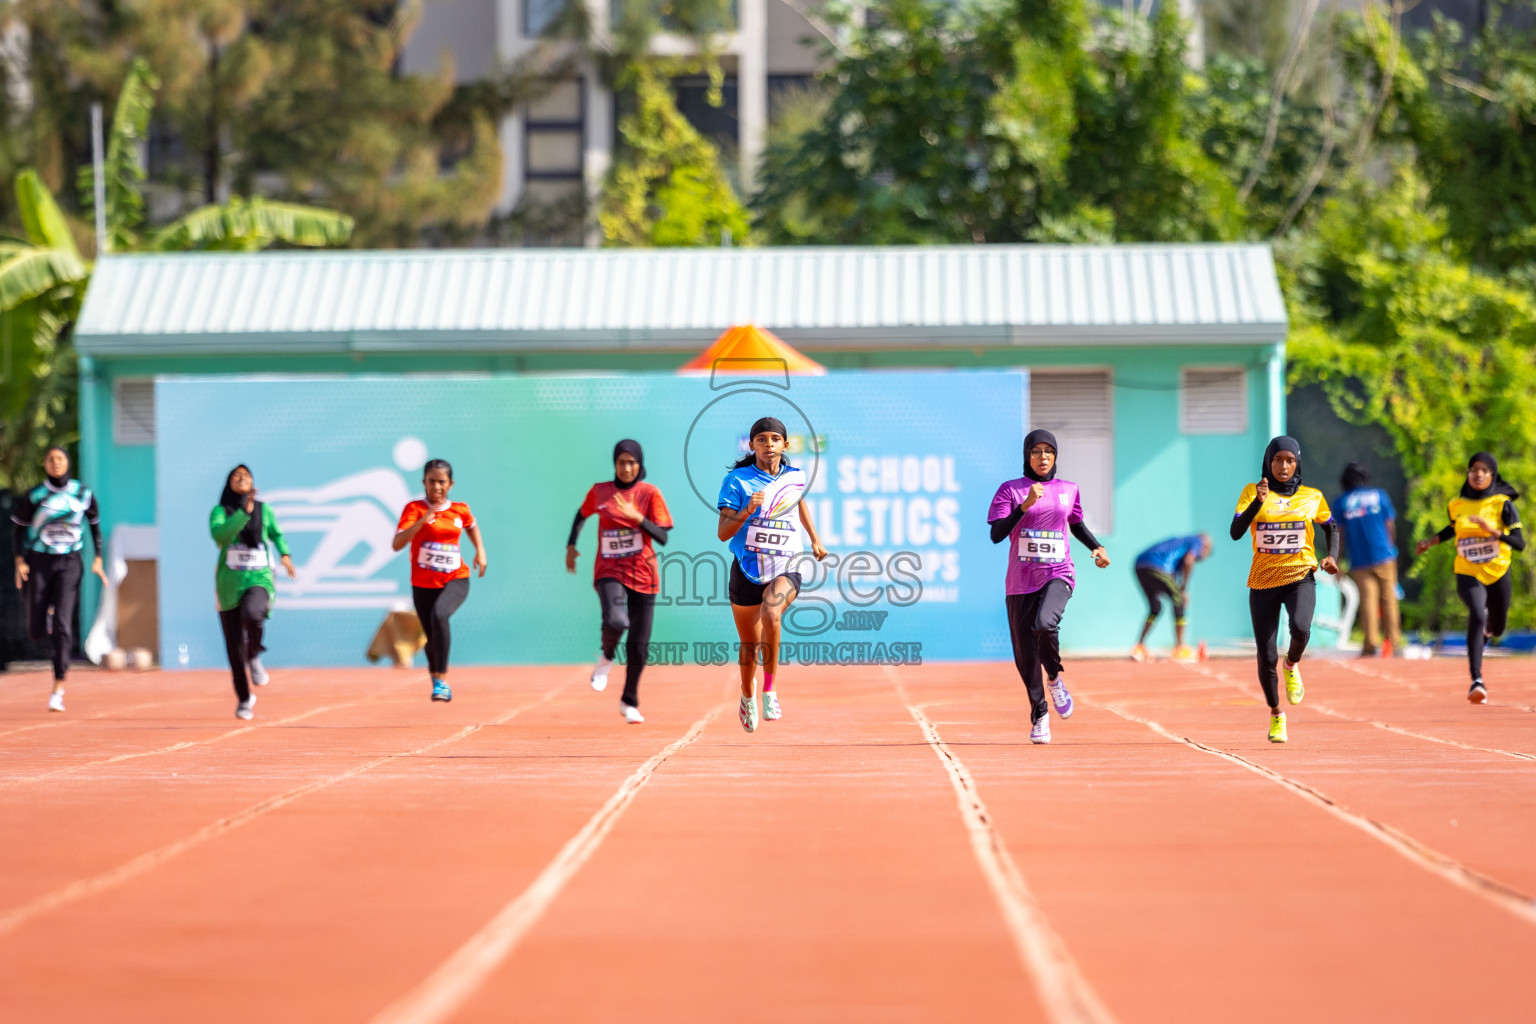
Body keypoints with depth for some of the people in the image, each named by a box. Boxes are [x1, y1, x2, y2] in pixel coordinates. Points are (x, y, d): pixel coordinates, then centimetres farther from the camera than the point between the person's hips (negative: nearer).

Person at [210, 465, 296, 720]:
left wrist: (284, 554, 8)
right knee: (235, 645, 3)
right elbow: (219, 535, -20)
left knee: (252, 614, -34)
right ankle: (244, 699, 20)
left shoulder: (264, 510, 8)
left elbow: (276, 534, 26)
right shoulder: (220, 511, 1)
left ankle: (254, 657, -4)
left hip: (259, 578, 0)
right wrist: (245, 513, -26)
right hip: (230, 581, 0)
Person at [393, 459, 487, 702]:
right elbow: (397, 544, -23)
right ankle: (435, 674, 43)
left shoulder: (460, 510, 2)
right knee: (433, 640, 9)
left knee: (439, 614, -31)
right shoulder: (415, 509, -8)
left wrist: (480, 550, 16)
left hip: (456, 580, -1)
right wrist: (424, 519, -32)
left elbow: (472, 526, 28)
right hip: (424, 584, 1)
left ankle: (442, 680, -29)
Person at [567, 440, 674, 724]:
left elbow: (662, 537, -9)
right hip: (609, 572, 0)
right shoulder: (599, 491, 4)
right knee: (616, 621, -31)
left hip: (642, 574, 1)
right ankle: (607, 657, 4)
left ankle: (629, 703, 26)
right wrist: (571, 546, 15)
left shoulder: (650, 493, -2)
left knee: (639, 647, 4)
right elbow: (582, 514, 25)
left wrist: (636, 517, -22)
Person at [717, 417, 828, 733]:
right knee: (749, 647, 12)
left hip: (786, 568, 0)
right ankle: (748, 696, 45)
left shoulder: (796, 477, 6)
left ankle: (770, 690, -22)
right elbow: (722, 532, -10)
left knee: (771, 614, -34)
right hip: (747, 569, 0)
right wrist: (747, 511, -26)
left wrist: (815, 539, 33)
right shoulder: (737, 480, -5)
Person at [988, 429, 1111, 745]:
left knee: (1045, 624, -31)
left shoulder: (1068, 490, 9)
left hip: (1058, 575, 0)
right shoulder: (1010, 491, 0)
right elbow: (996, 535, -11)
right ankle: (1039, 714, 24)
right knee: (1025, 657, 3)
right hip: (1021, 582, 0)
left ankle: (1055, 677, -3)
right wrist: (1026, 504, -20)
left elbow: (1077, 524, 26)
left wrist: (1097, 546, 8)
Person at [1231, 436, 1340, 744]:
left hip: (1300, 577, 0)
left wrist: (1332, 556, 4)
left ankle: (1292, 665, 3)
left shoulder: (1312, 497, 5)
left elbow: (1331, 527, 22)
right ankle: (1276, 716, 22)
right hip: (1263, 582, 0)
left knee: (1300, 628, -31)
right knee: (1266, 657, -1)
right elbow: (1236, 532, -12)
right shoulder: (1252, 492, 1)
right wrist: (1259, 501, -23)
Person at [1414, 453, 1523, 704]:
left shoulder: (1503, 504, -9)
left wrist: (1492, 531, -28)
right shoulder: (1456, 505, -1)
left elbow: (1520, 543, -15)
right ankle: (1477, 680, -30)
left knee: (1496, 629, 16)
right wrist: (1432, 541, 10)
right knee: (1477, 615, -29)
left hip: (1497, 573, 1)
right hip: (1467, 574, -1)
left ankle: (1485, 630, 58)